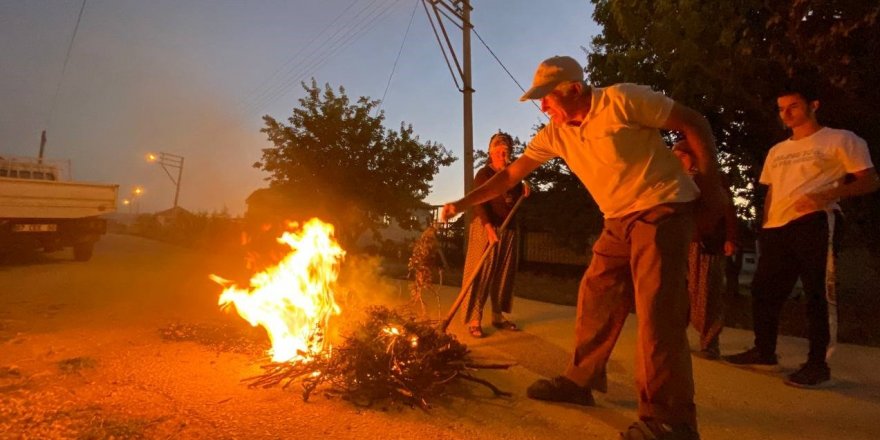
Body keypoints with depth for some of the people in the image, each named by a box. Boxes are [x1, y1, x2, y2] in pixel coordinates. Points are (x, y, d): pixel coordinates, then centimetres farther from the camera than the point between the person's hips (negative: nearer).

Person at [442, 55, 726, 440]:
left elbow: (695, 123, -8)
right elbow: (511, 174, 6)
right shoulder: (555, 133, 3)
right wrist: (463, 203, 1)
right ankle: (579, 382, 18)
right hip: (619, 220, 7)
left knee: (657, 310, -13)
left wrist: (711, 188, -9)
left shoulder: (622, 100, -16)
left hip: (662, 209, -7)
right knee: (596, 297, 5)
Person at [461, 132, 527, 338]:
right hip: (486, 228, -6)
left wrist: (523, 190, 3)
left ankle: (498, 316, 19)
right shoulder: (484, 174, -5)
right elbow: (479, 203, -14)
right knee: (481, 273, -8)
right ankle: (474, 320, -5)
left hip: (508, 230, 7)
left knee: (504, 274, 9)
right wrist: (489, 228, -26)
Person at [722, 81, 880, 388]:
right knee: (764, 290, 7)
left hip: (815, 224, -6)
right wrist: (764, 228, 14)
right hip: (777, 229, 7)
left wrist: (825, 196, -19)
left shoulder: (840, 140, 4)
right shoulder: (777, 151, 23)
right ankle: (764, 353, 19)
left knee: (818, 293, -4)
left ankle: (818, 365, 5)